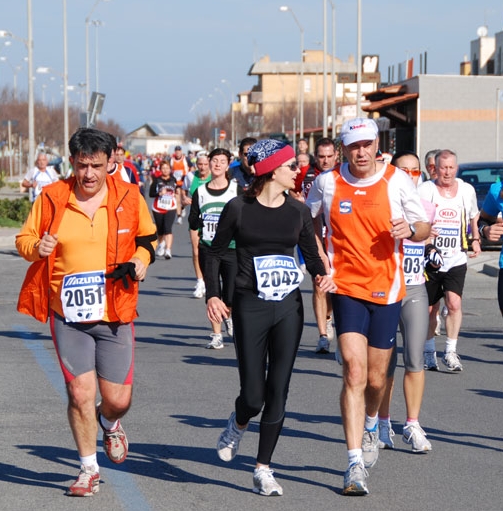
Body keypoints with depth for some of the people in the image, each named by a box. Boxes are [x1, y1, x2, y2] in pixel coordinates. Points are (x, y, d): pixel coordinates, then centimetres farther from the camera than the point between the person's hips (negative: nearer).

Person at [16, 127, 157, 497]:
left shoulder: (129, 197, 0)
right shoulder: (52, 198, -2)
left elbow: (147, 238, 15)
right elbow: (24, 239, 7)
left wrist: (141, 259, -6)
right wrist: (37, 248, -16)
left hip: (115, 313, 0)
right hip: (68, 315, 0)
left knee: (118, 399, 2)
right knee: (80, 394, -3)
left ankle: (110, 424, 41)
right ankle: (89, 468, 16)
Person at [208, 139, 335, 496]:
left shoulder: (298, 211, 5)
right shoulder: (239, 209, -5)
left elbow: (312, 255, 14)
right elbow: (215, 254, 3)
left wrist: (323, 276, -7)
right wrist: (213, 295, -10)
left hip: (289, 308, 3)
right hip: (250, 308, -3)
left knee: (278, 391, 0)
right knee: (253, 395, -3)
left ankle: (263, 470, 9)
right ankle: (238, 424, 34)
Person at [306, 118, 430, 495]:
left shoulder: (398, 180, -3)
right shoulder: (327, 183, 0)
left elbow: (425, 229, 2)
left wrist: (411, 229, -20)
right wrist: (320, 255, 5)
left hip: (387, 289, 1)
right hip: (347, 288, -1)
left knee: (376, 379, 9)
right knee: (354, 373, -14)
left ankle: (370, 426, 44)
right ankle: (356, 464, -13)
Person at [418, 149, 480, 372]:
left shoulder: (467, 190, 7)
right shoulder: (425, 190, -5)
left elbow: (474, 217, 24)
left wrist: (476, 239, 13)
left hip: (456, 260, 1)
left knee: (454, 303, -16)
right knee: (430, 308, 8)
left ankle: (450, 352, -5)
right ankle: (429, 352, 26)